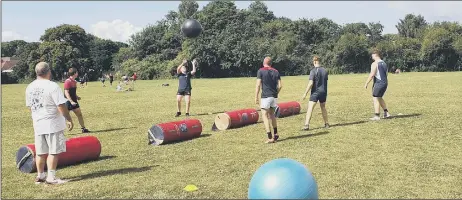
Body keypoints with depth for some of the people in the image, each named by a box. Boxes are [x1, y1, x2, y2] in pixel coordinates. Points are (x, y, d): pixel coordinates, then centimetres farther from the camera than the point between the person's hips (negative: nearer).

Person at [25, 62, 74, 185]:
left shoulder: (30, 87, 6)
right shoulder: (52, 86, -15)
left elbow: (30, 107, 14)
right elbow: (61, 106, -17)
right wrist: (69, 120, -7)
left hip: (38, 125, 7)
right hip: (53, 124, -7)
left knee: (40, 152, 15)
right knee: (54, 151, 2)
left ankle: (40, 176, 24)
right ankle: (51, 177, 5)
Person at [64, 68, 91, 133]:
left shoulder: (74, 81, 10)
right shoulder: (68, 81, -16)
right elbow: (66, 93, -21)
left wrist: (76, 97, 9)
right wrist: (71, 101, -26)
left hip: (74, 101, 9)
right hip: (68, 101, -9)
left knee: (79, 114, 9)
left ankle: (83, 128, 16)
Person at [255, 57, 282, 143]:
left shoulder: (261, 71, -4)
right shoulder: (276, 72, 9)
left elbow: (258, 85, -9)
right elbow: (280, 85, 6)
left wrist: (256, 97, -4)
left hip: (265, 96, -5)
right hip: (274, 96, 5)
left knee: (265, 116, -1)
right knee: (271, 114, 22)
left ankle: (270, 138, -6)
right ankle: (275, 134, 27)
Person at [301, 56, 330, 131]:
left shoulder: (313, 71, -12)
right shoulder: (325, 71, 6)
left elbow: (310, 83, -17)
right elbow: (326, 81, 13)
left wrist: (305, 93, -14)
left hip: (315, 92, -6)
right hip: (323, 92, 6)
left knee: (310, 108, -8)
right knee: (323, 108, 21)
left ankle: (306, 125, -16)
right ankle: (326, 124, 27)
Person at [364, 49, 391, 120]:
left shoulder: (375, 64, -12)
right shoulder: (384, 63, 15)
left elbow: (372, 75, -19)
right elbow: (386, 73, 19)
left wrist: (366, 83, -15)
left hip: (378, 83, -9)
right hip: (385, 83, 9)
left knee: (375, 99, -4)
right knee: (380, 98, 21)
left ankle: (377, 116, -5)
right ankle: (386, 113, 20)